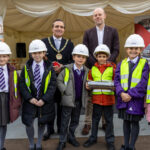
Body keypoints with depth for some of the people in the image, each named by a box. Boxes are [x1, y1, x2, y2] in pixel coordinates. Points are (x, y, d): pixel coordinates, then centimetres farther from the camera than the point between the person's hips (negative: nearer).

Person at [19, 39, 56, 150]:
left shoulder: (49, 68, -4)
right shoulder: (26, 67, 0)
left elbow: (53, 85, -7)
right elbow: (22, 84, -2)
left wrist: (44, 99, -15)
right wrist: (30, 98, -14)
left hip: (45, 102, 0)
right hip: (30, 101, 0)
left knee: (42, 123, 14)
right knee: (28, 123, -2)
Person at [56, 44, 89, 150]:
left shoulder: (86, 71, 5)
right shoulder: (67, 69, -6)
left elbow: (87, 84, 15)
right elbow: (59, 80, -3)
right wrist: (65, 91, -12)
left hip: (79, 100, 4)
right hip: (68, 100, -4)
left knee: (75, 121, 17)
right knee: (65, 121, 5)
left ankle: (71, 136, 36)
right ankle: (62, 141, 18)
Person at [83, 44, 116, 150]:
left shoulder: (112, 68, 0)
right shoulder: (93, 68, 5)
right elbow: (90, 80, 12)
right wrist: (88, 86, -8)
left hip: (108, 98, -2)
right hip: (96, 98, 2)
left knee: (109, 120, 10)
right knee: (95, 119, 15)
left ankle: (110, 141, 26)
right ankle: (93, 138, 33)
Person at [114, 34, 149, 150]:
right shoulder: (121, 64, 7)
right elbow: (117, 80, 1)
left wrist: (130, 94, -18)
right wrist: (121, 93, -15)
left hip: (136, 98, -3)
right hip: (123, 97, 4)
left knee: (135, 122, 6)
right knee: (126, 121, 14)